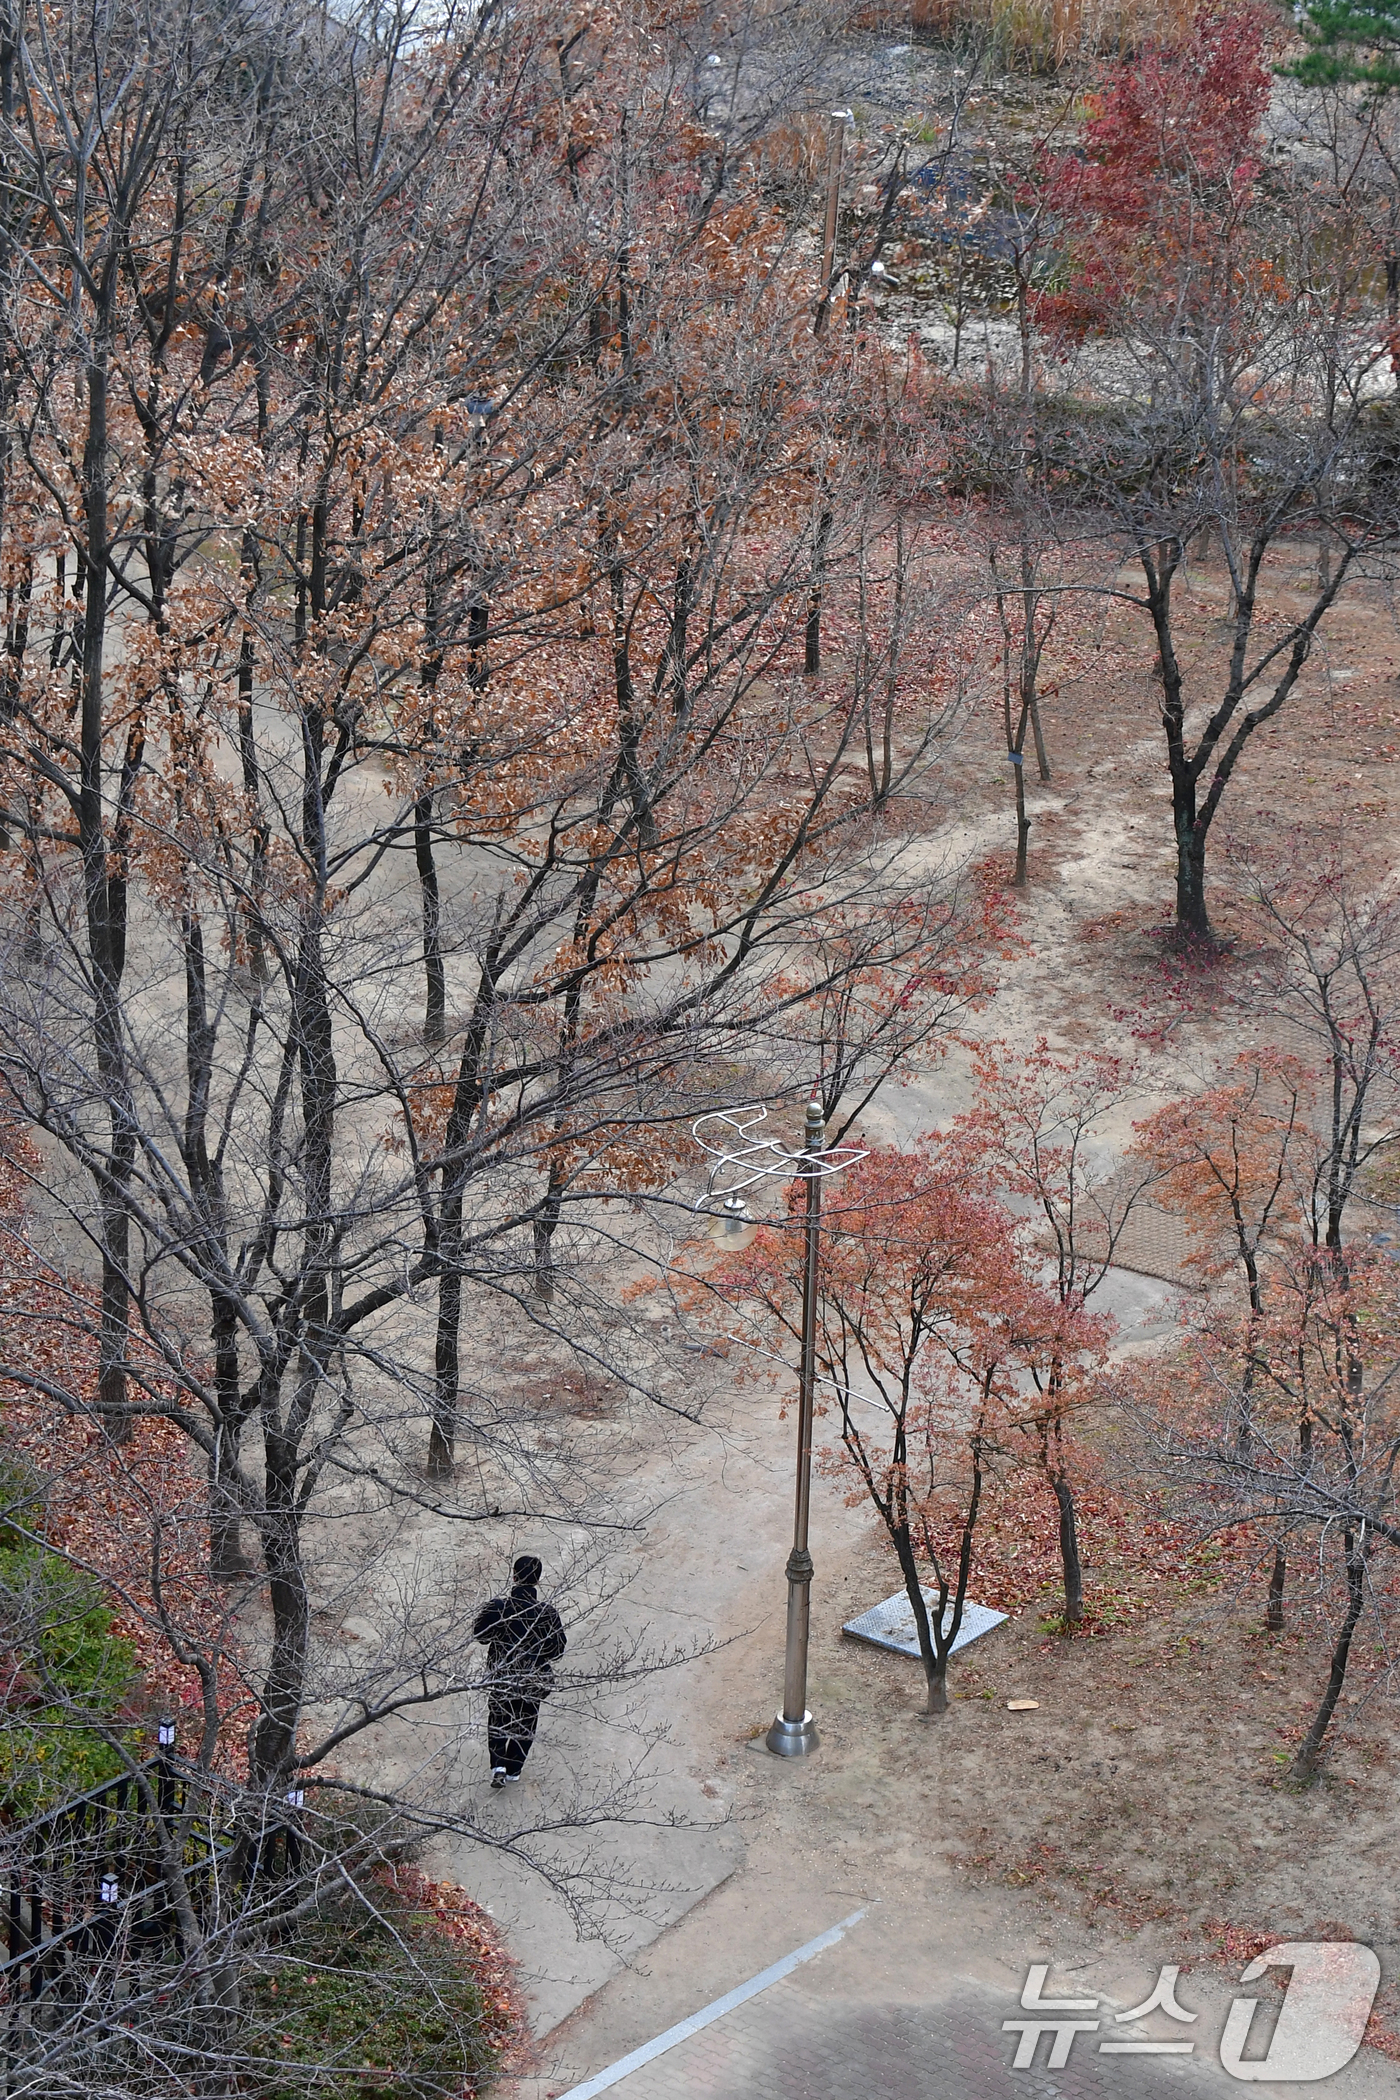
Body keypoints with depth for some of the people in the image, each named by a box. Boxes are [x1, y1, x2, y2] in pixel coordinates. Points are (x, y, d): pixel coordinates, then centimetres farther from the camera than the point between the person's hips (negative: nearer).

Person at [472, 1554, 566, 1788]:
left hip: (501, 1676, 0)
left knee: (498, 1719, 19)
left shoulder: (497, 1608, -17)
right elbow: (558, 1650, -8)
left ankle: (498, 1765, 3)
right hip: (534, 1679, 0)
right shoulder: (548, 1613, -15)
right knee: (525, 1723, 20)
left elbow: (479, 1635, -5)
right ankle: (513, 1770, 22)